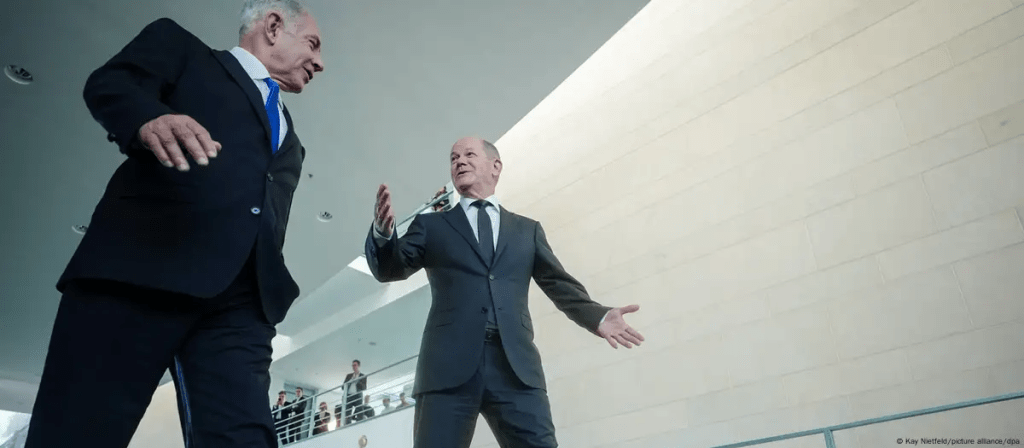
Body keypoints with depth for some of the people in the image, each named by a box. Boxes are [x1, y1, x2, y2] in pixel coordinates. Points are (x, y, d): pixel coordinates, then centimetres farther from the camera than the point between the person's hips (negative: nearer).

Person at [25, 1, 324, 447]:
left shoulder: (289, 139, 32)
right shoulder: (181, 46, 21)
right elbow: (106, 83, 2)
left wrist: (278, 284, 11)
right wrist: (148, 118, -19)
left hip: (241, 296, 4)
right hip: (141, 259, -3)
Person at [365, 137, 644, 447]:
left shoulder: (527, 230, 21)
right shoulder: (431, 225, 18)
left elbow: (560, 284, 16)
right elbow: (390, 269, 7)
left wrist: (597, 316, -3)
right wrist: (383, 233, -16)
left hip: (516, 365, 1)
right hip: (448, 365, 0)